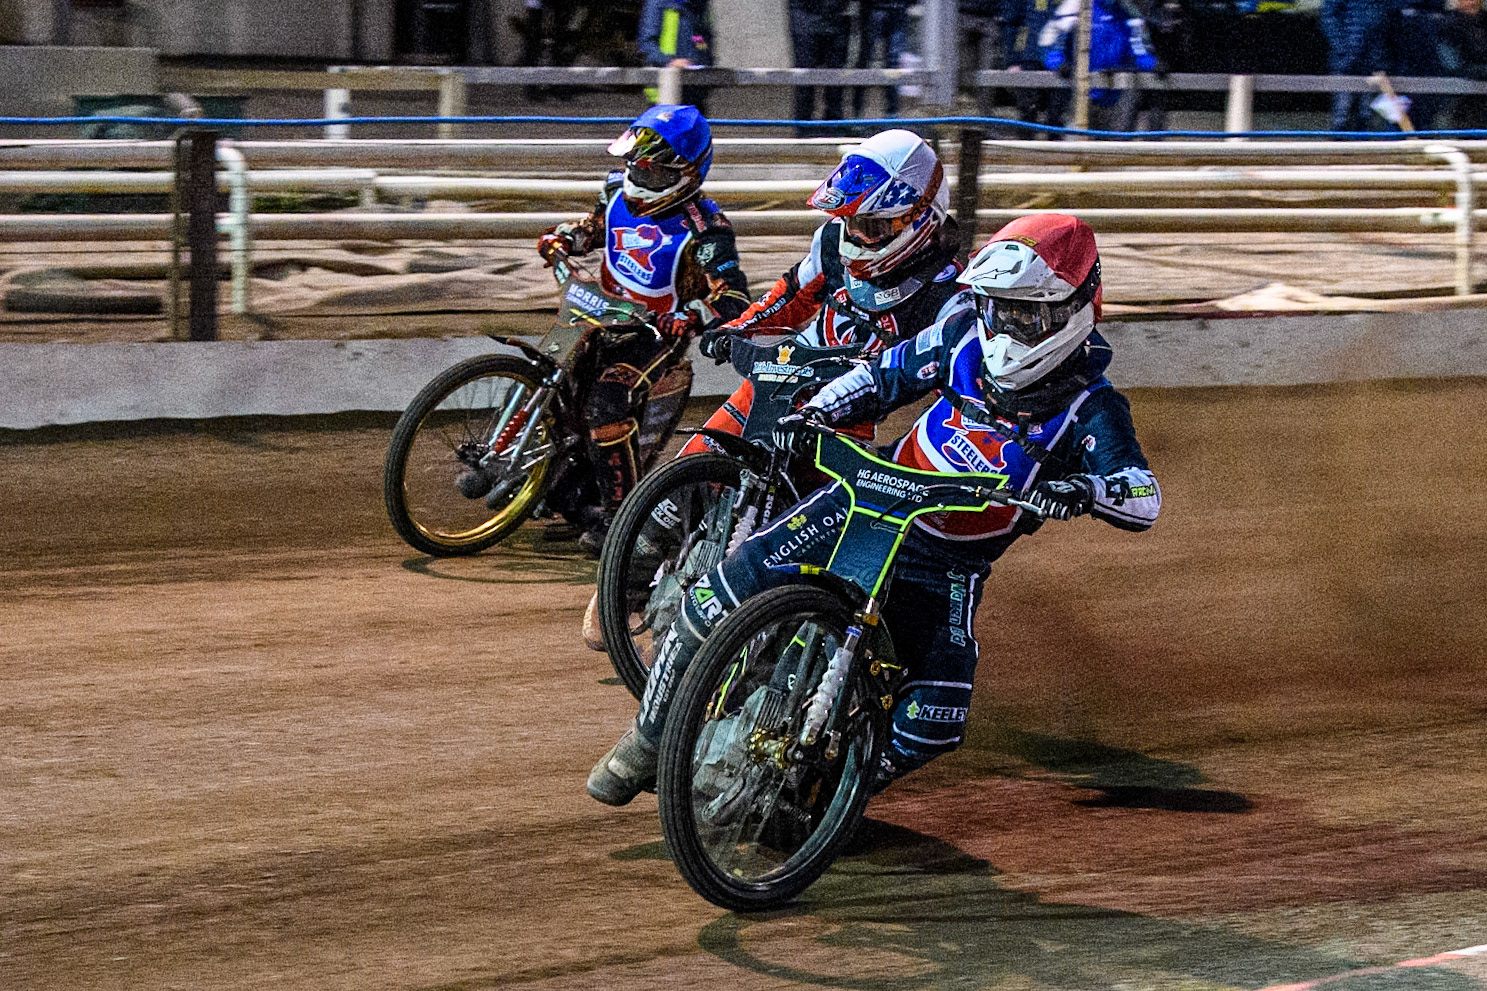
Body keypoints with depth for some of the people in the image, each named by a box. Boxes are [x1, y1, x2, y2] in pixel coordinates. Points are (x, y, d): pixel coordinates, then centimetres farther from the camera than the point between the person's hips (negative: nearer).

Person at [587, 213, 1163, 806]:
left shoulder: (1090, 410, -17)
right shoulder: (967, 336, -7)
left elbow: (1143, 500, -30)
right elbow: (885, 374, 7)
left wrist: (1086, 490, -52)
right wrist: (817, 412, -11)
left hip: (949, 568, -2)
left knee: (932, 727, -16)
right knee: (722, 596, -13)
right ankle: (649, 739, 6)